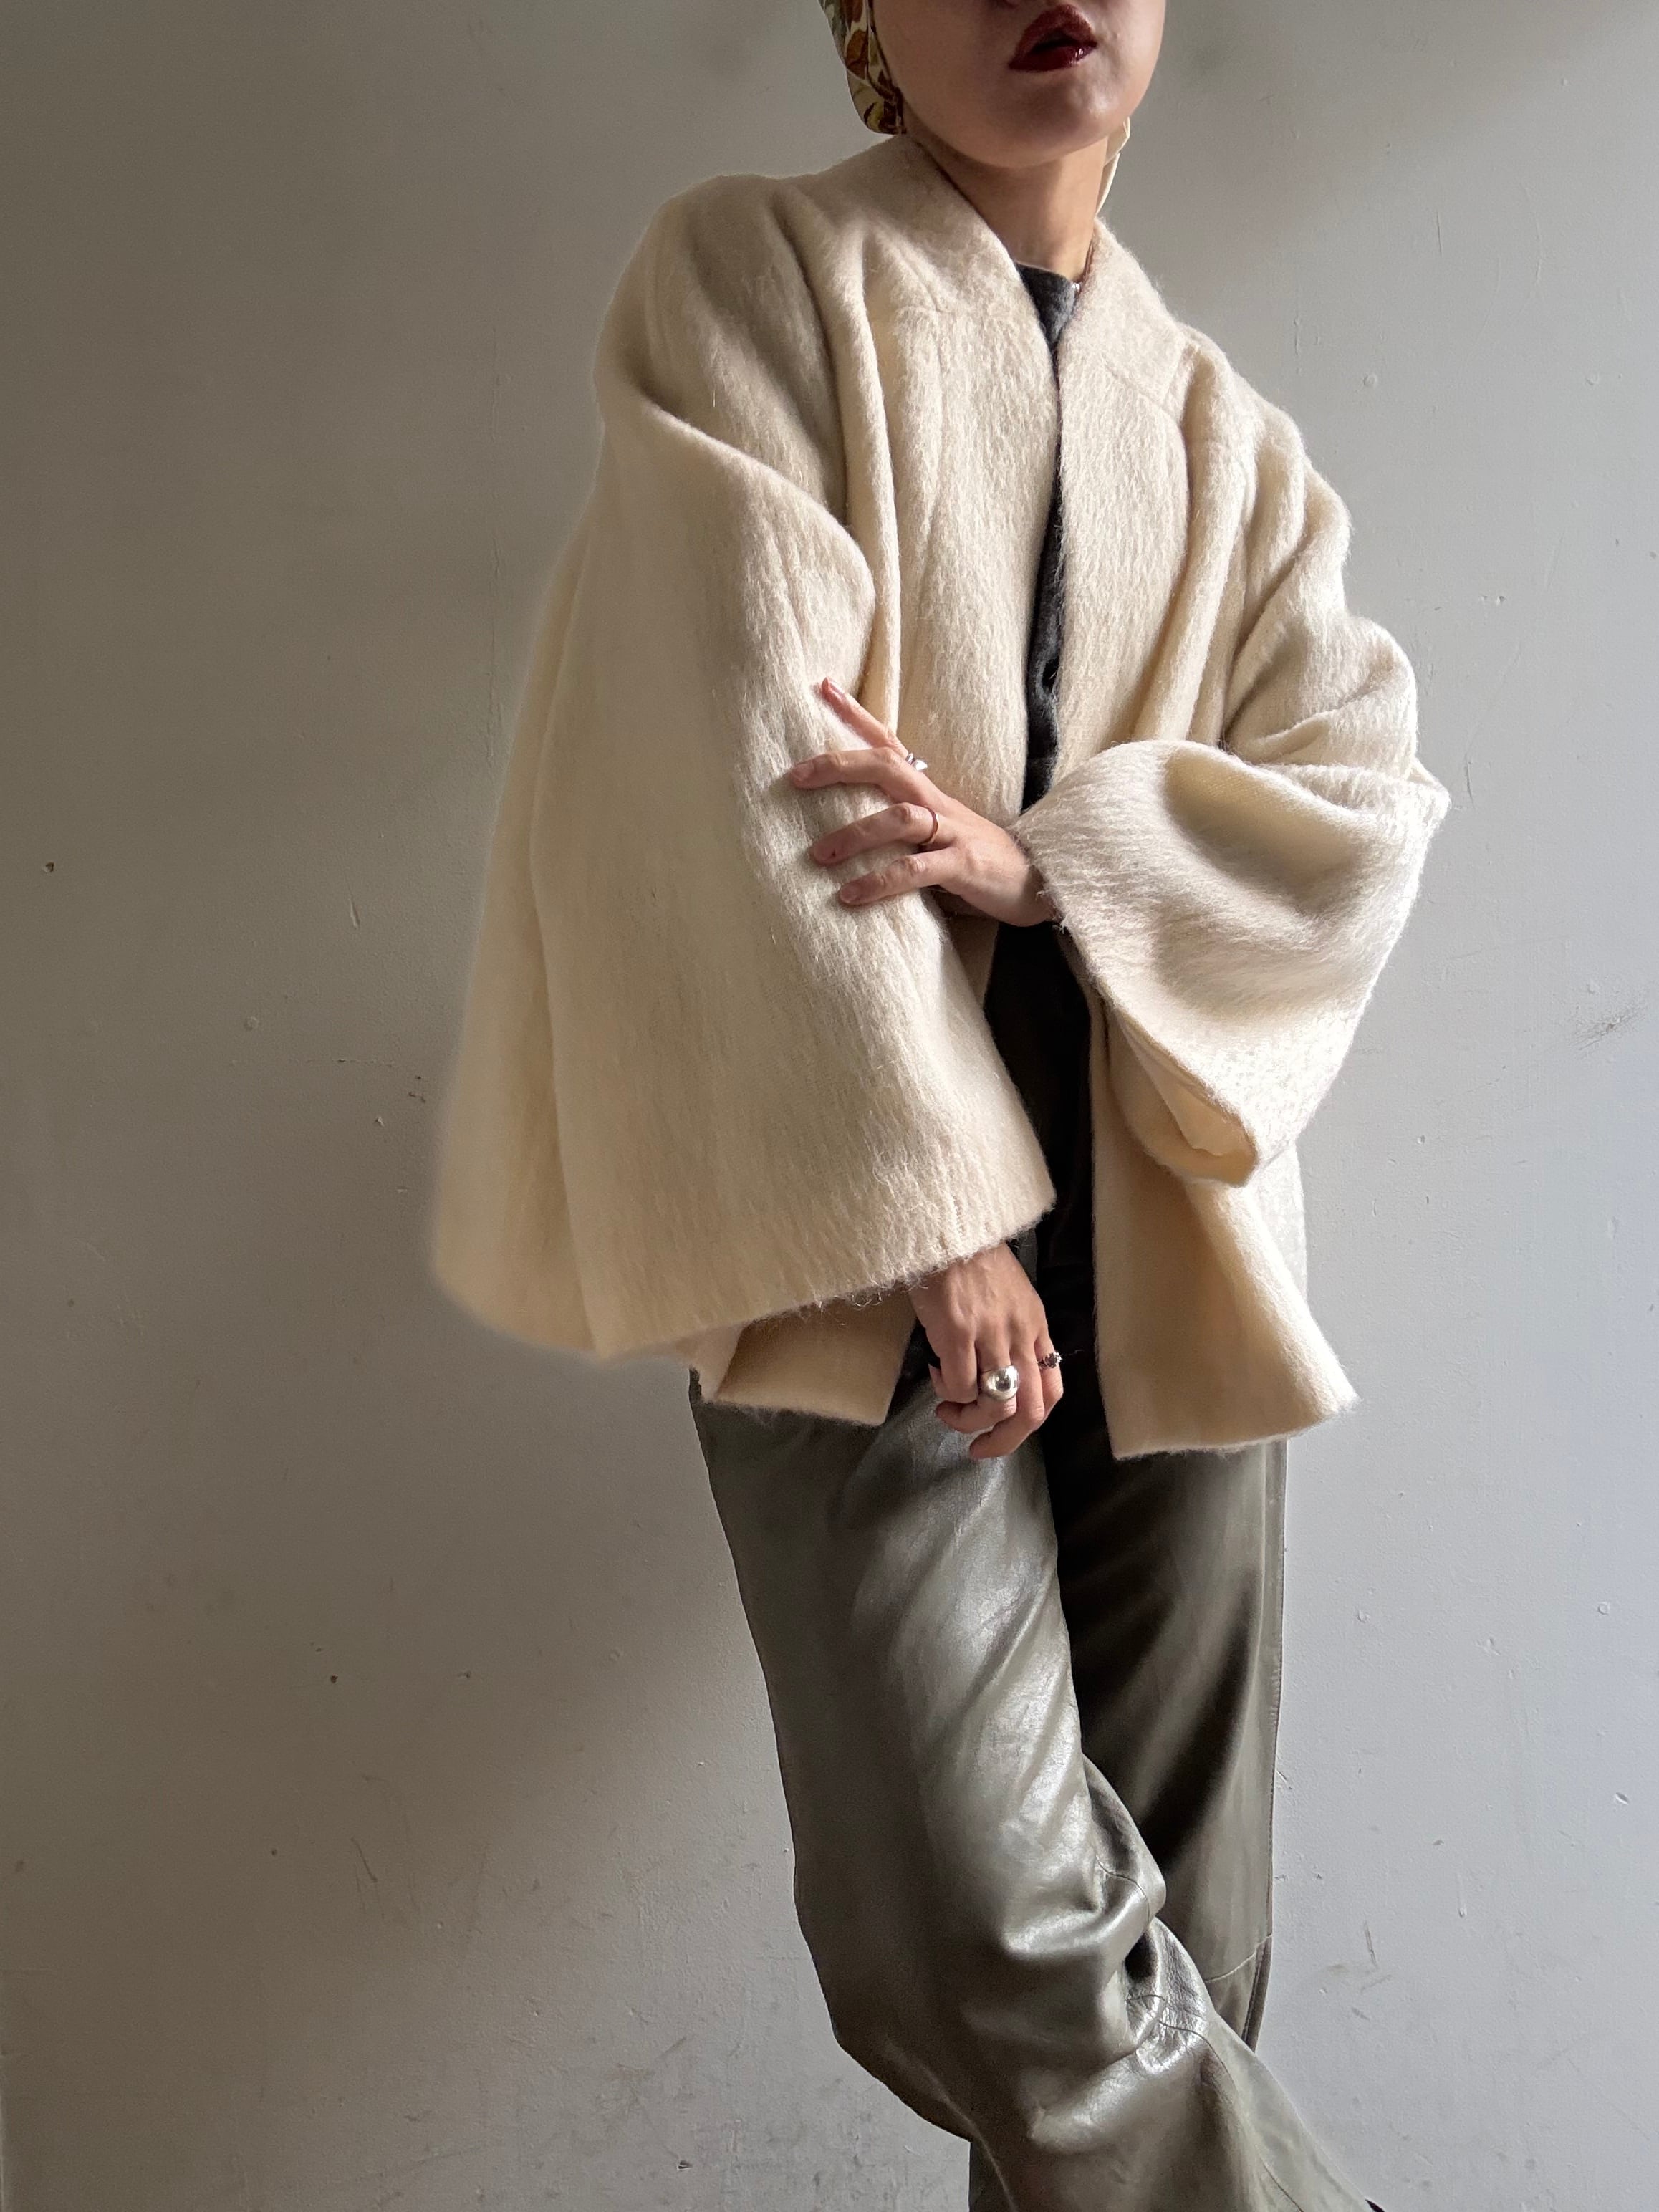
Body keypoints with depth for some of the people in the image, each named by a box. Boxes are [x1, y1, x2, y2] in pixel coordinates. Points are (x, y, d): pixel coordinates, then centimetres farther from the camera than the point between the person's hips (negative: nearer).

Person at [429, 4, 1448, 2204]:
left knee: (1171, 1923, 7)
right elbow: (738, 771, -9)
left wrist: (1039, 855, -14)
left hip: (1169, 1245, 5)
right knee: (977, 1937, -13)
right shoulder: (761, 272, 3)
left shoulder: (1226, 438, 17)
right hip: (875, 1239, -4)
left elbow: (1367, 805, 4)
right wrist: (935, 1213, -14)